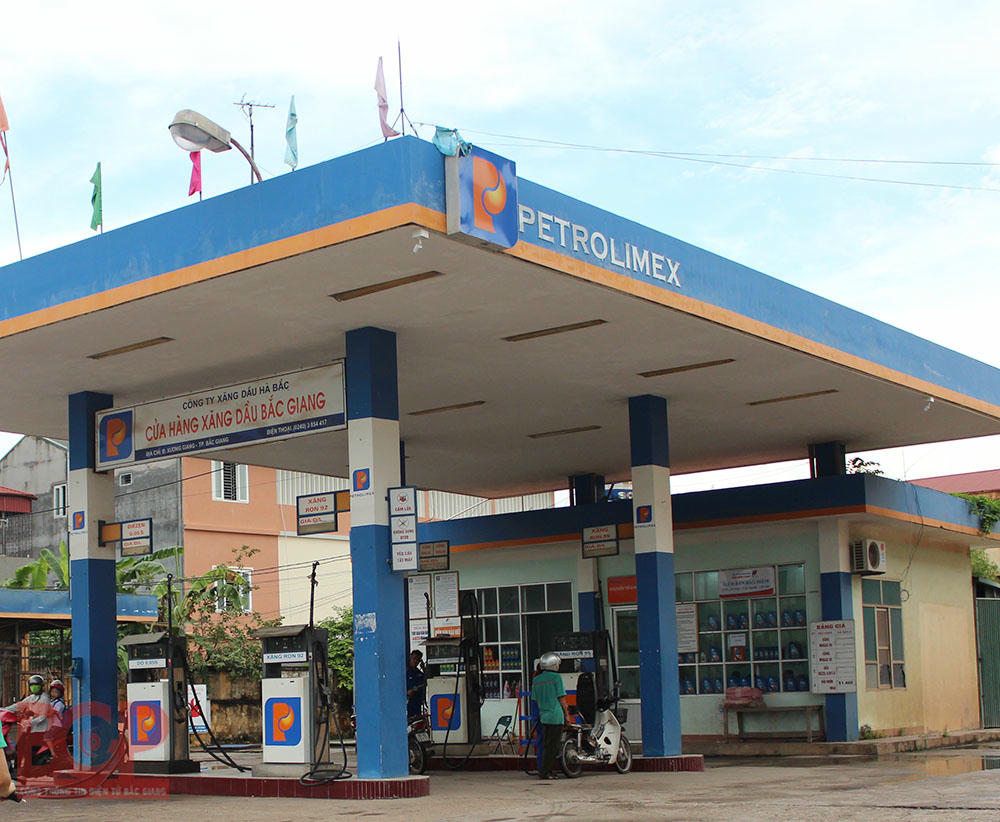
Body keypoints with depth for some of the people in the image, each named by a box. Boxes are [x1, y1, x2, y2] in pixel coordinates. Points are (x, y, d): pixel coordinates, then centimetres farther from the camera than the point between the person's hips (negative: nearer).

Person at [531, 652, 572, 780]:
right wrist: (567, 715, 0)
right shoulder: (556, 677, -8)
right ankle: (544, 772, -4)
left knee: (546, 745, 14)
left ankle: (547, 771, 16)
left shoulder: (536, 680, 9)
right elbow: (561, 697, -7)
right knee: (552, 746, -2)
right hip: (556, 716, -6)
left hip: (543, 716, 6)